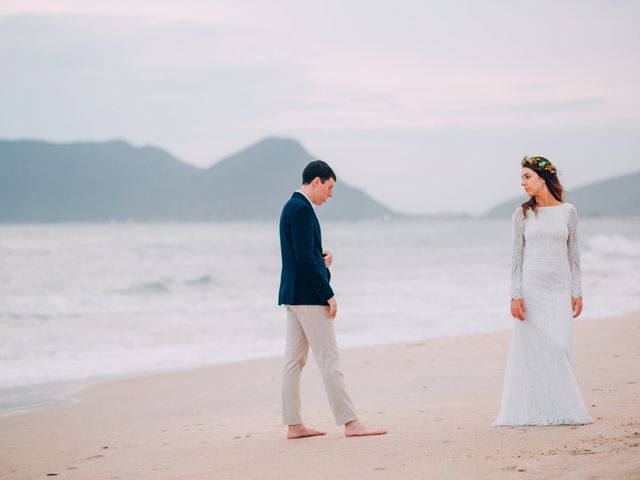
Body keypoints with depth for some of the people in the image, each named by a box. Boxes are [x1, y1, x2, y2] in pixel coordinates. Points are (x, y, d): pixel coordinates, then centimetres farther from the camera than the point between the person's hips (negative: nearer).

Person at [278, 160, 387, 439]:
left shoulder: (291, 207, 16)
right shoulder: (302, 209, -15)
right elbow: (305, 259, -21)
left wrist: (321, 258, 5)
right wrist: (328, 295, -17)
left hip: (293, 295, 10)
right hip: (308, 296, -10)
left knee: (294, 361, 8)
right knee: (329, 359, -8)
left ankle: (294, 425, 10)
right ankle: (350, 423, -6)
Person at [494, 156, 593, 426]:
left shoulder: (567, 212, 6)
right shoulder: (523, 214, 4)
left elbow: (573, 255, 8)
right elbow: (517, 257, 3)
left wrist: (577, 293, 2)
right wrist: (515, 295, -6)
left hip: (560, 288, 0)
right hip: (531, 287, 0)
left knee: (560, 347, -7)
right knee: (532, 348, -3)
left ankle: (563, 407, 4)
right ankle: (533, 409, 2)